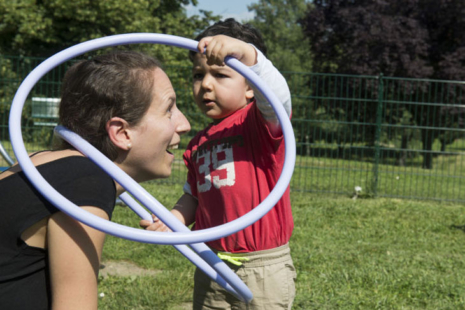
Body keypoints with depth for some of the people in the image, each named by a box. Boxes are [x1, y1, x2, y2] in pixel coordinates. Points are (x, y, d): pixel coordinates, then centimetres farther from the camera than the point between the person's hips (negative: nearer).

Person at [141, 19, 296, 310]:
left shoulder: (259, 122, -9)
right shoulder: (198, 144, 11)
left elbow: (277, 95, -31)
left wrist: (245, 52, -46)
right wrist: (174, 218, -2)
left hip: (263, 269, -6)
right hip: (210, 267, 7)